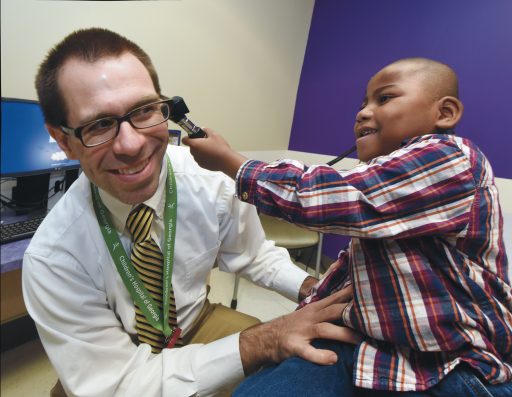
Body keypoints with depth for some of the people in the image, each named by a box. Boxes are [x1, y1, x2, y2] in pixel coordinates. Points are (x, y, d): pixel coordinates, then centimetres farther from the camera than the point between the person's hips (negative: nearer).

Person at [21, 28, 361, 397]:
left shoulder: (210, 178, -20)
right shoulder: (52, 255, -26)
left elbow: (254, 254, -4)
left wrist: (313, 289, -23)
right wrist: (263, 341, -33)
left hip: (198, 322, 3)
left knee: (298, 365, -16)